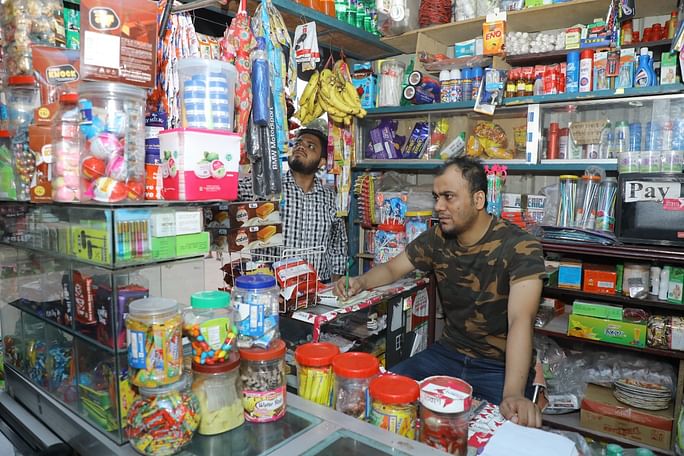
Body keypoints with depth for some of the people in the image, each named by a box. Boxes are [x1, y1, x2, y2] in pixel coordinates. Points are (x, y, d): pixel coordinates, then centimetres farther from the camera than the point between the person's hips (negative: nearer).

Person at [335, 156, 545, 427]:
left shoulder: (520, 249, -18)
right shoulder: (437, 238, -2)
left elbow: (520, 320, -29)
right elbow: (392, 268, 11)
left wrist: (513, 394, -42)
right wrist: (361, 282, -11)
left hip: (500, 366, -5)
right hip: (448, 353, 5)